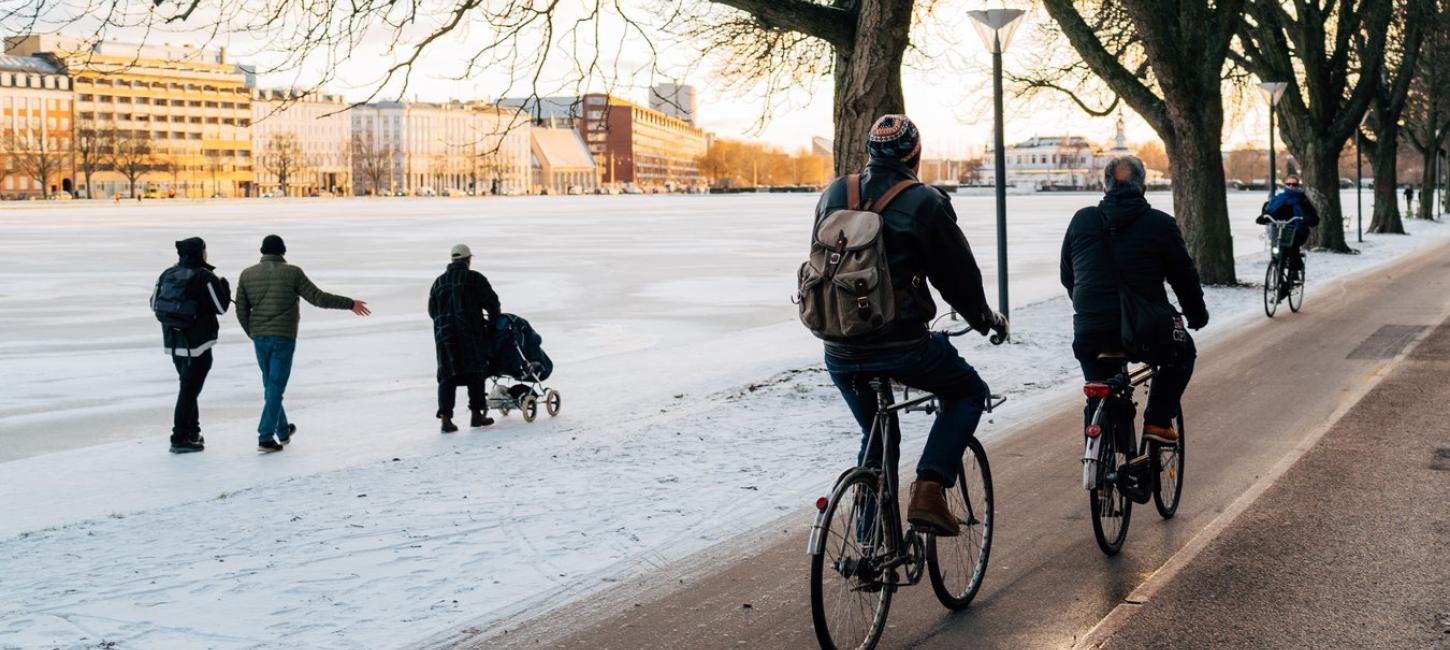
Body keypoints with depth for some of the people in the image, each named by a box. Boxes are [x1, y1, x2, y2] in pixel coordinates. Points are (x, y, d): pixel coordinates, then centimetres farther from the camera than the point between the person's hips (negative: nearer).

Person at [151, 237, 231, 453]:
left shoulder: (167, 275, 5)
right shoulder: (204, 277, -15)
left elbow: (155, 304, 11)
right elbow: (221, 306, -12)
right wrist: (224, 286, 4)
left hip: (174, 342, 7)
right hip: (197, 342, -7)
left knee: (189, 386, 21)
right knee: (189, 389, -1)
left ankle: (192, 432, 28)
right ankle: (180, 439, -1)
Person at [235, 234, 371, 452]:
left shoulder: (247, 274, 4)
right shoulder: (292, 273, -6)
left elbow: (241, 311, 7)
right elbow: (318, 298, -7)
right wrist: (350, 304, 2)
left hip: (260, 338, 4)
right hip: (283, 338, -4)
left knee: (271, 386, 19)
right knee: (276, 388, -1)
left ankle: (283, 430, 32)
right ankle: (265, 438, -7)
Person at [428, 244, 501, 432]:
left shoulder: (439, 282, 11)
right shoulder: (474, 278, -3)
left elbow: (432, 310, 15)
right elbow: (491, 301, -3)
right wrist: (495, 320, 14)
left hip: (444, 335, 3)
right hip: (471, 333, -3)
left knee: (447, 376, 3)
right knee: (475, 373, 9)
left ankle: (445, 418, -7)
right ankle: (477, 414, 13)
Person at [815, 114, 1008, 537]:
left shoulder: (833, 195, 9)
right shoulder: (924, 202, -7)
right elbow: (957, 272, 0)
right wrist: (984, 318, 19)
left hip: (839, 351, 5)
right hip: (900, 345, -5)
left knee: (876, 436, 25)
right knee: (969, 393, 19)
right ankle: (928, 491, 1)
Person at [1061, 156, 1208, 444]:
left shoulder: (1081, 220, 7)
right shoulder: (1160, 224, -2)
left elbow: (1067, 276, 15)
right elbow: (1184, 277, 4)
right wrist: (1198, 316, 21)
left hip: (1090, 336, 3)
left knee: (1098, 400, 21)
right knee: (1182, 351, 27)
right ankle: (1157, 421, 16)